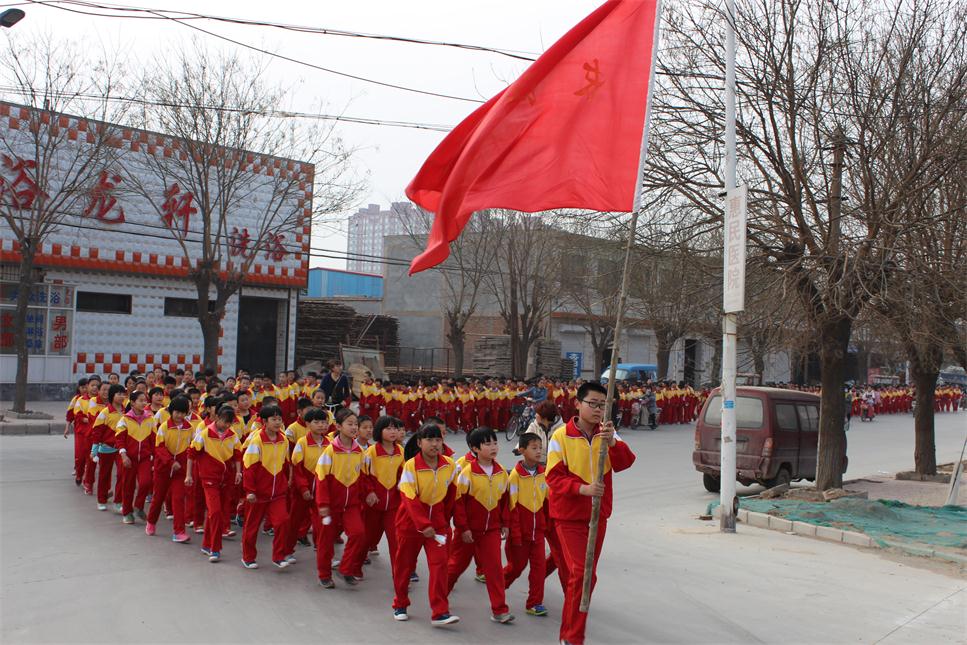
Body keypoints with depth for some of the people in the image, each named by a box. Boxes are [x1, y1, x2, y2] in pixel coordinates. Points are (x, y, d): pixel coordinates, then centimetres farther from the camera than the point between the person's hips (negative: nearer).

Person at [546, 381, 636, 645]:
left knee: (587, 573, 14)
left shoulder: (607, 434, 1)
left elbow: (625, 462, -15)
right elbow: (553, 477, -16)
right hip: (570, 516, -5)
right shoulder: (561, 436, -12)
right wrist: (583, 488, -30)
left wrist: (612, 442, -34)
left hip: (598, 515, 5)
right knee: (581, 572, -13)